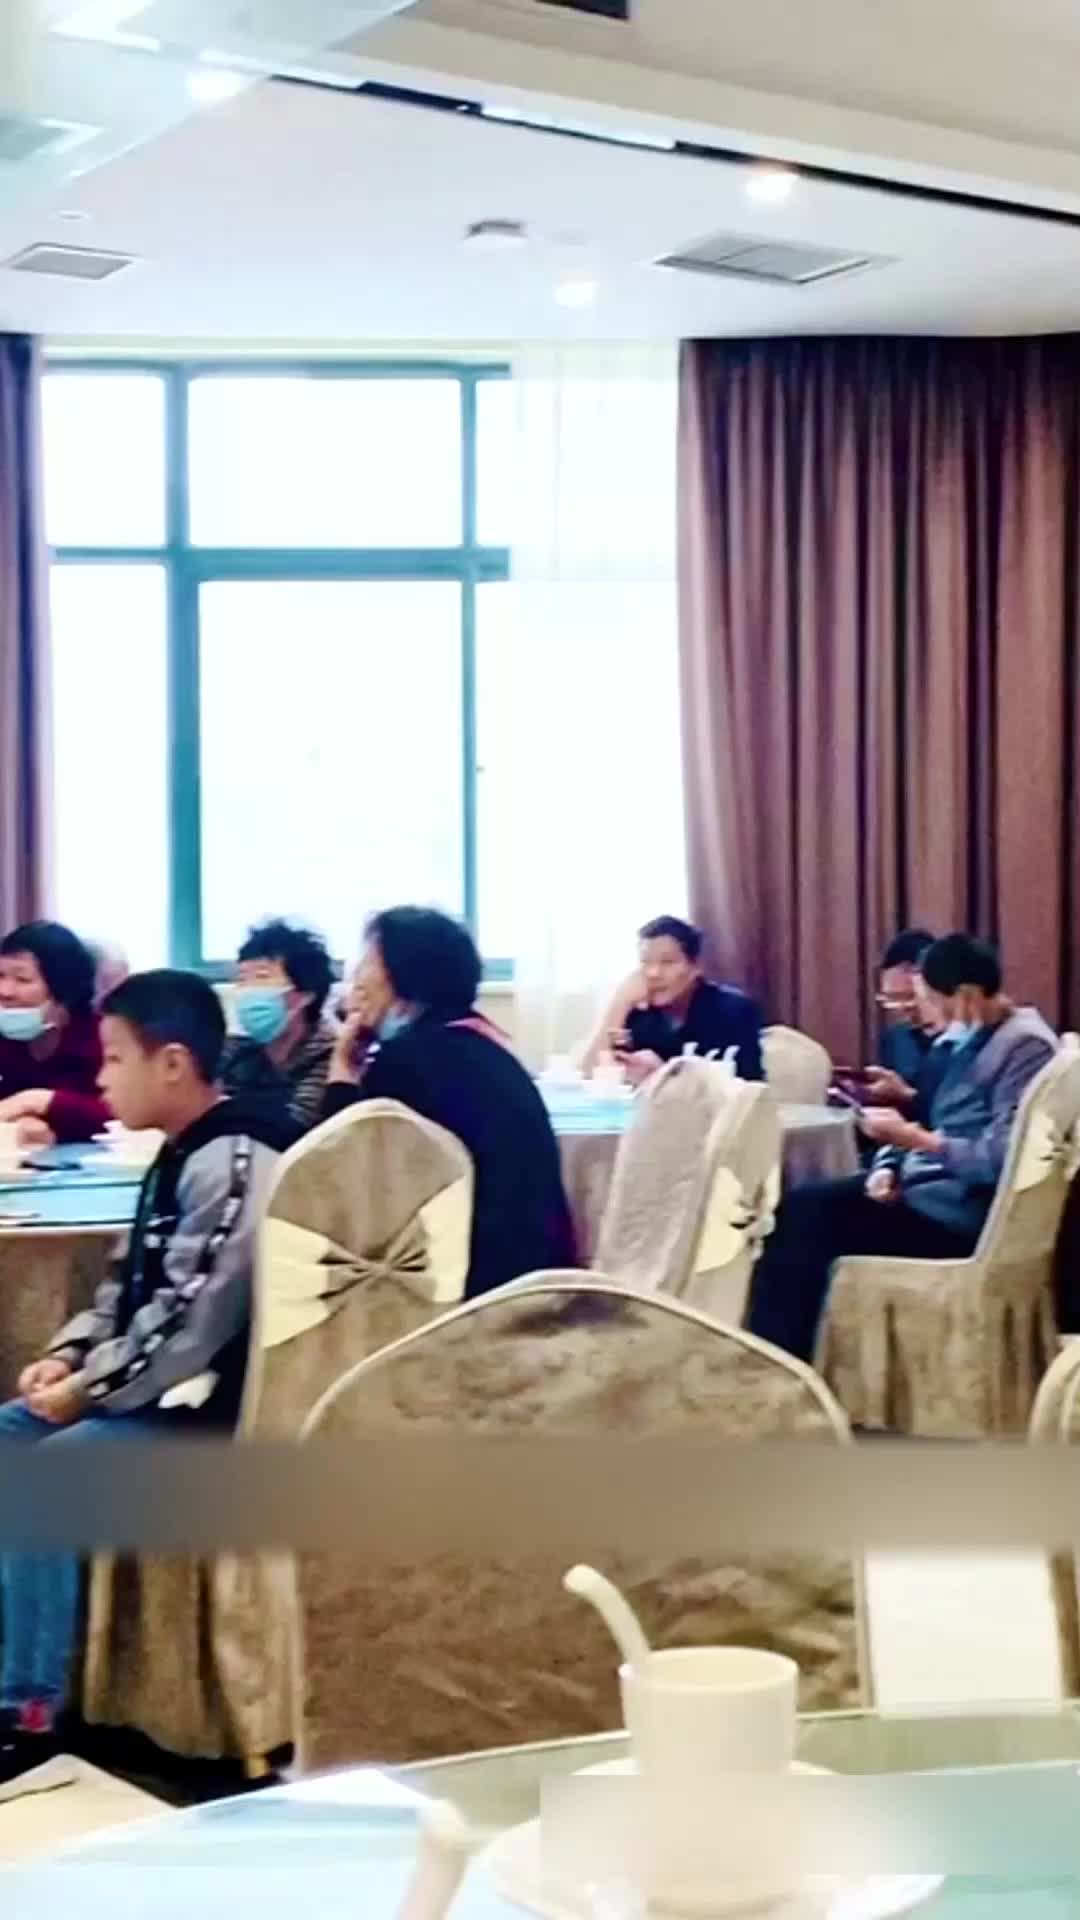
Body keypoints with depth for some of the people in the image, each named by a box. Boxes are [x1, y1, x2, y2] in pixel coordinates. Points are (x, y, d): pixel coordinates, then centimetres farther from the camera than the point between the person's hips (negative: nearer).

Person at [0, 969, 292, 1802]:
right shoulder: (182, 1155, 12)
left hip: (210, 1404, -11)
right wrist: (70, 1354, 4)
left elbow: (189, 1323, -24)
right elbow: (130, 1286, 20)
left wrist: (86, 1388, -15)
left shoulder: (233, 1163, -20)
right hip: (153, 1388, 11)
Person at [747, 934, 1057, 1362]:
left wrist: (914, 1139, -22)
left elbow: (1001, 1162, -23)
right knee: (798, 1206, -6)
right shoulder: (972, 1040, 14)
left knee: (815, 1223, -19)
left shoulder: (1026, 1047, -14)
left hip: (962, 1211, -9)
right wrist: (889, 1166, -1)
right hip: (926, 1184, 9)